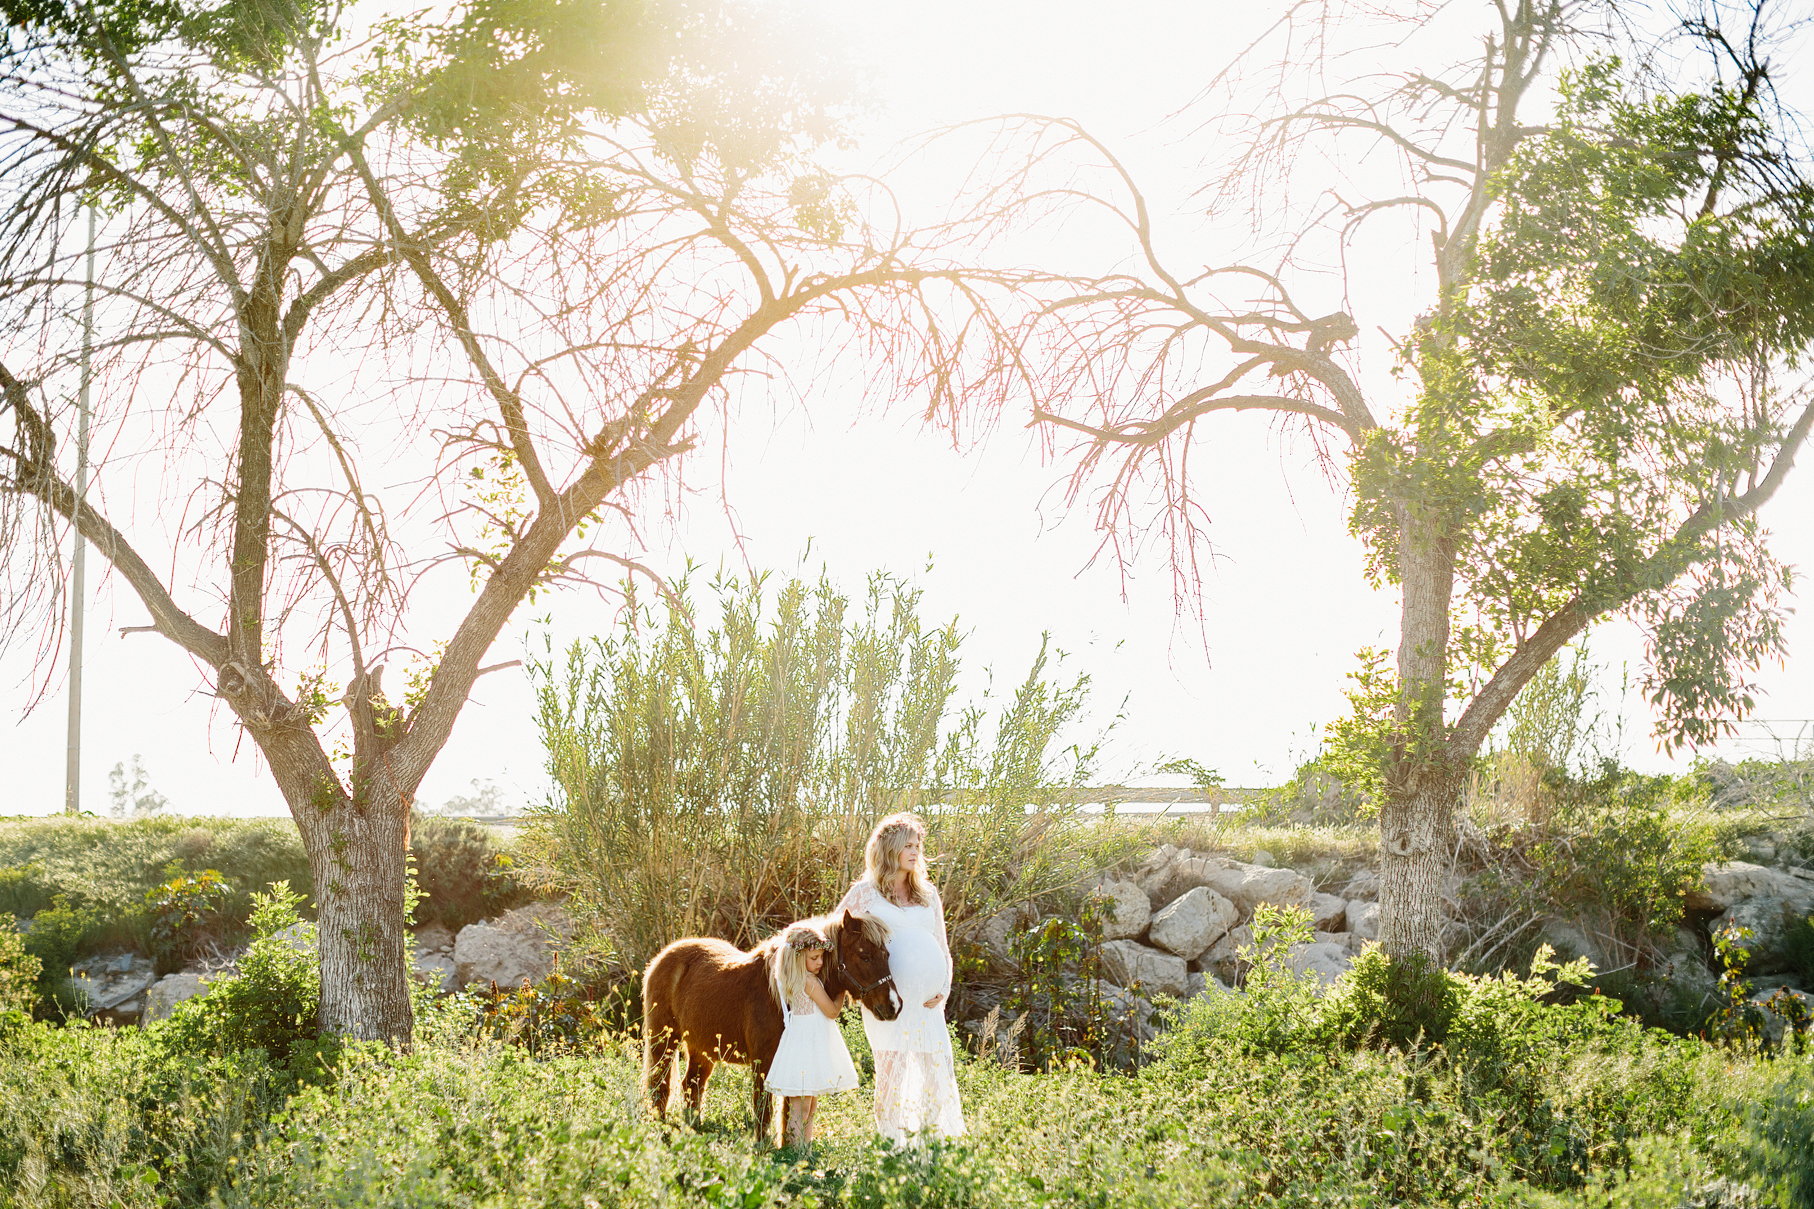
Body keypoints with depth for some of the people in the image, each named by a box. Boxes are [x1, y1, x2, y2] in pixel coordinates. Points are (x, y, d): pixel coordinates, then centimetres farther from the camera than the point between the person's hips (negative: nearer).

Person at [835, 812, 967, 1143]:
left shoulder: (928, 893, 16)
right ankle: (893, 1139, 4)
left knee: (938, 1066, 1)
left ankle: (936, 1136, 11)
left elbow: (942, 945, 20)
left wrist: (943, 989, 7)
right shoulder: (865, 893, 3)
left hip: (927, 1001, 4)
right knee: (893, 1067, -5)